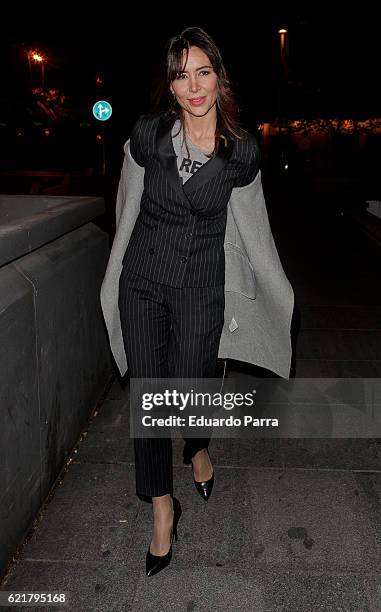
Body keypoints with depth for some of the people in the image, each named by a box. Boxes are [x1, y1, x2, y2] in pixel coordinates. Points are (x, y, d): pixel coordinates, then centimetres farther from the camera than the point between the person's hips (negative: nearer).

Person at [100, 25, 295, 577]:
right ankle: (163, 505, 25)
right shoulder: (147, 134, -7)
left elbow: (248, 219, 8)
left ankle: (199, 448, 47)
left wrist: (275, 287, 16)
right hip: (142, 282, 1)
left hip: (201, 287, 0)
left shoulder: (243, 151, -7)